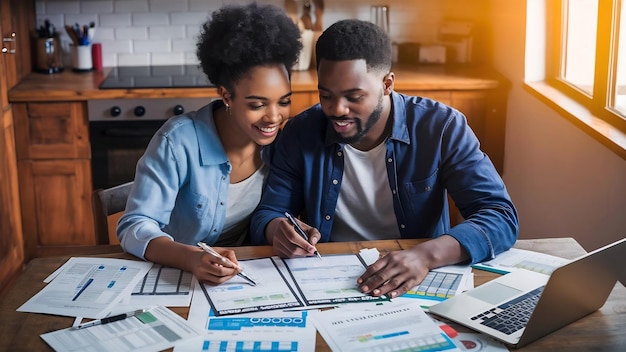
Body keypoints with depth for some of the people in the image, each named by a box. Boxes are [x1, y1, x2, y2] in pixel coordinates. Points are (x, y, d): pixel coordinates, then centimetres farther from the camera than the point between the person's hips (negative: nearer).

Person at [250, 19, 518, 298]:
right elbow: (265, 217, 2)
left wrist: (426, 255, -36)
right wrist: (279, 230, -23)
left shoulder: (441, 128, -11)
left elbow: (501, 216, -18)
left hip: (418, 286, -2)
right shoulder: (300, 134, -4)